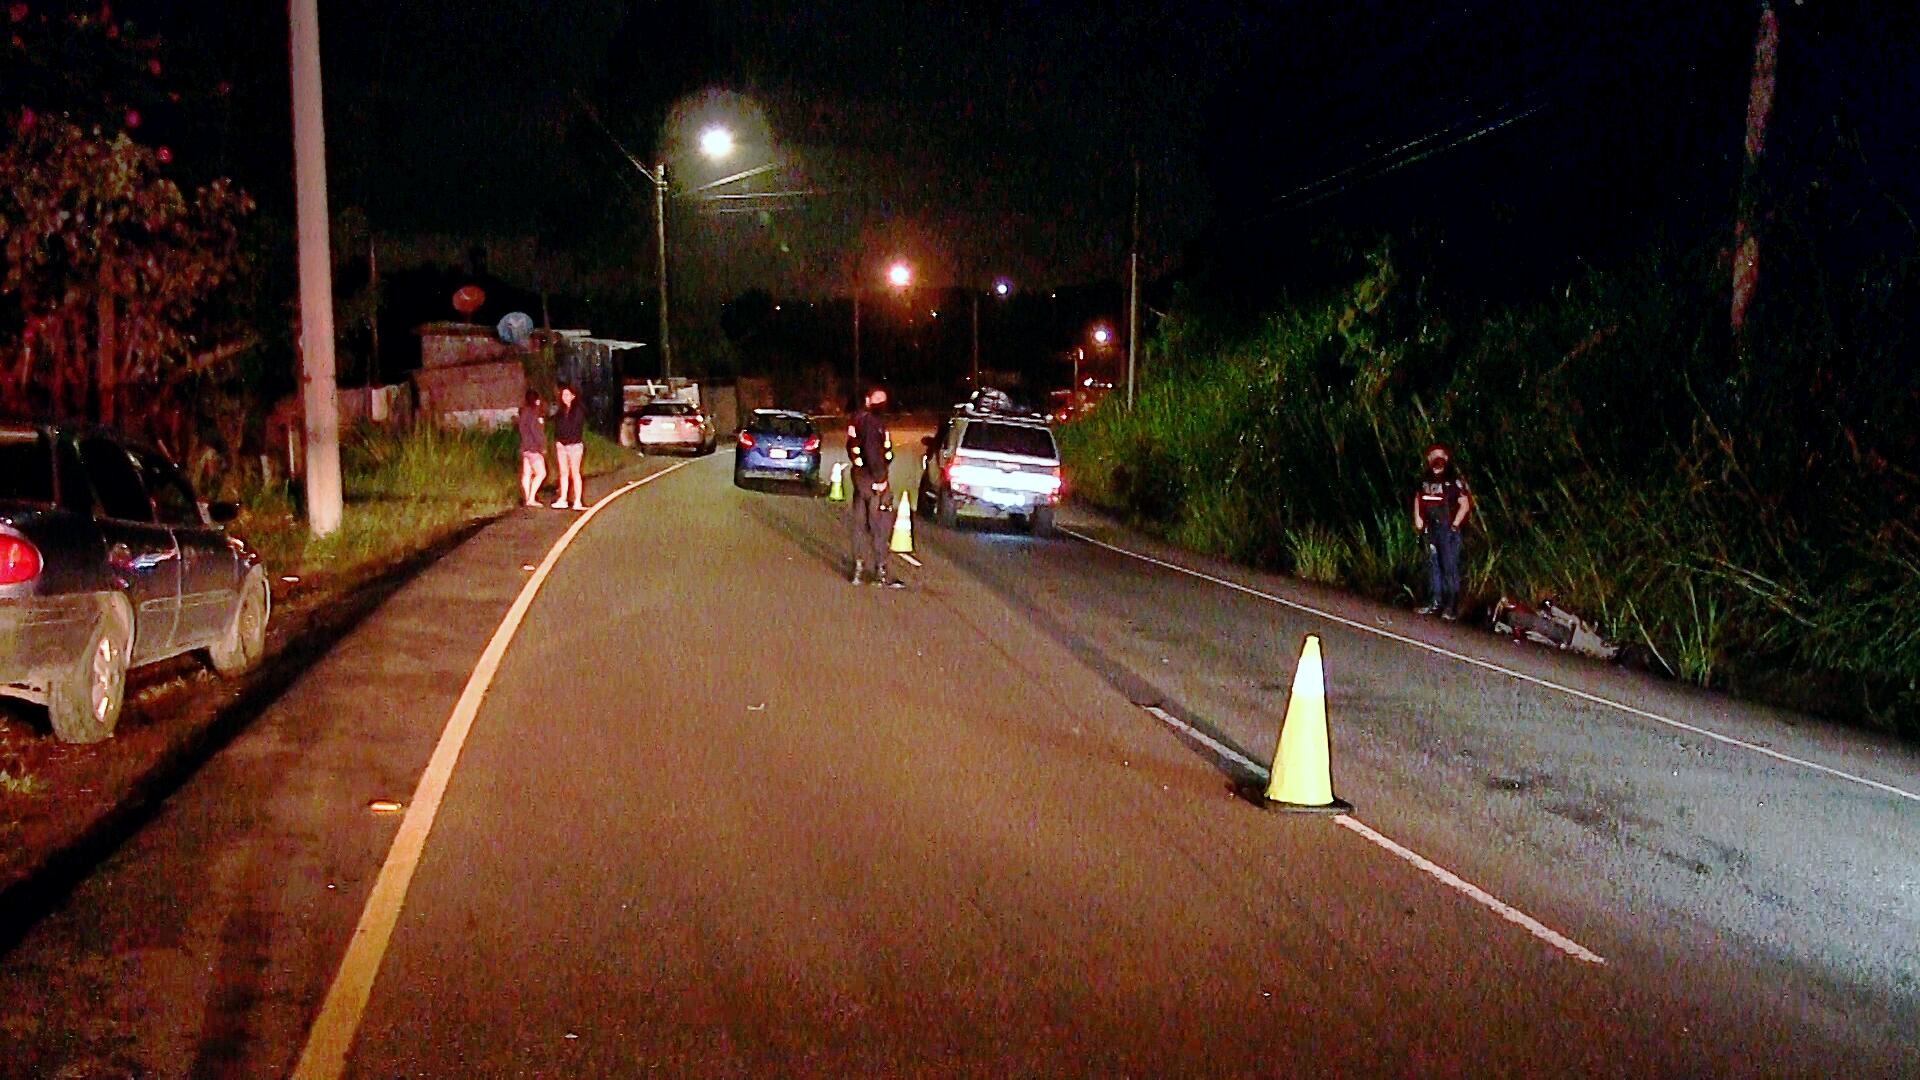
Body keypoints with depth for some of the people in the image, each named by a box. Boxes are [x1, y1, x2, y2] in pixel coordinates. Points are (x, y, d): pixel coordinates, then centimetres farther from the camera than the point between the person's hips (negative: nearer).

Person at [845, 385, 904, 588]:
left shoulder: (857, 418, 11)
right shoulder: (872, 421, -18)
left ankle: (858, 570, 21)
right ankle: (881, 574, 1)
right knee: (880, 526, -3)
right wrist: (880, 478, -21)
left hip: (860, 474, 10)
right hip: (873, 479, -10)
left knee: (860, 524, 14)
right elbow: (872, 451, -25)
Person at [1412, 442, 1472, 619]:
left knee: (1450, 567, -7)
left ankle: (1452, 607, -5)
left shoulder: (1454, 478, -10)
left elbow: (1465, 505, -10)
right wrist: (1417, 518, 12)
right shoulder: (1425, 478, 9)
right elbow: (1418, 498, 24)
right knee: (1433, 564, 11)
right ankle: (1435, 602, 20)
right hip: (1431, 529, 7)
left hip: (1448, 530, -6)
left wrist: (1454, 525, -12)